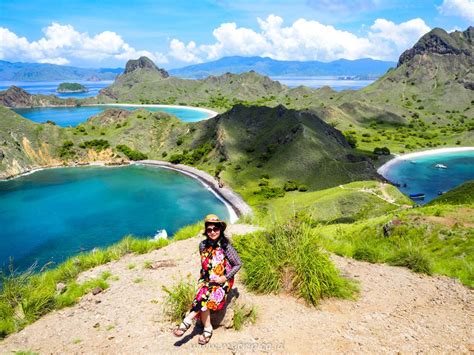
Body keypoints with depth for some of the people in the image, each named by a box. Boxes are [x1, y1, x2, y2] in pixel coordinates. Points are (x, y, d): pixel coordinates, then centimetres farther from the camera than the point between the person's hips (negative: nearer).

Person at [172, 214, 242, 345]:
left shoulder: (226, 247, -12)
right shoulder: (203, 245, 1)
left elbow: (238, 264, -5)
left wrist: (225, 278, -13)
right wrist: (202, 280, 4)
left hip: (222, 282, -4)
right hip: (207, 280, 4)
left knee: (203, 296, -29)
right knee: (203, 301, -25)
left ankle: (187, 321, -21)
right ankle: (207, 329, -12)